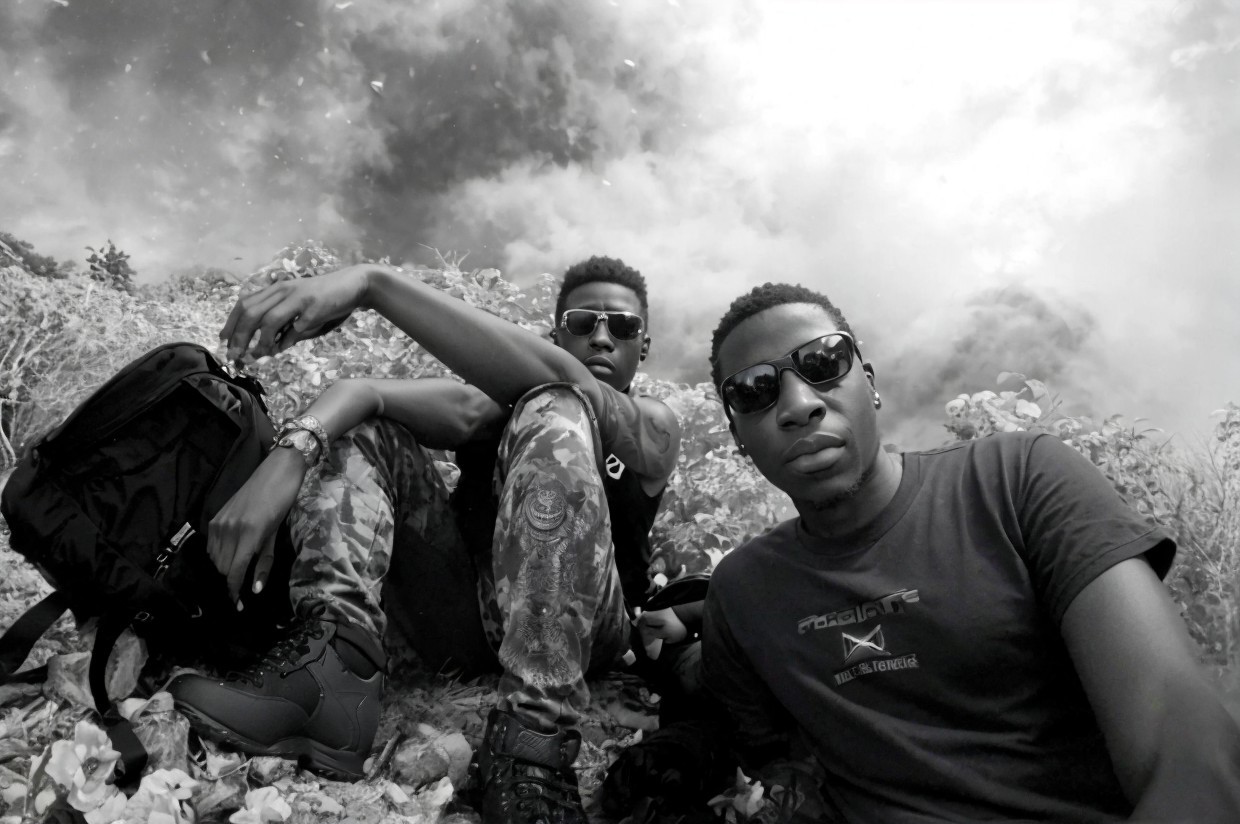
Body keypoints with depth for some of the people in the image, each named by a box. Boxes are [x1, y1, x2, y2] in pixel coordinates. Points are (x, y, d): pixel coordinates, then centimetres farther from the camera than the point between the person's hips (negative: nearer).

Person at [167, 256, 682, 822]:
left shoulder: (655, 429, 5)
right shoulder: (495, 402, 17)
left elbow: (555, 376, -19)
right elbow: (363, 390, -4)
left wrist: (372, 281, -28)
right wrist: (290, 452, -28)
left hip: (572, 631, -4)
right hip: (456, 619, 4)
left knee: (554, 411, -25)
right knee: (358, 422, -2)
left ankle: (532, 750, -37)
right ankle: (335, 655, -29)